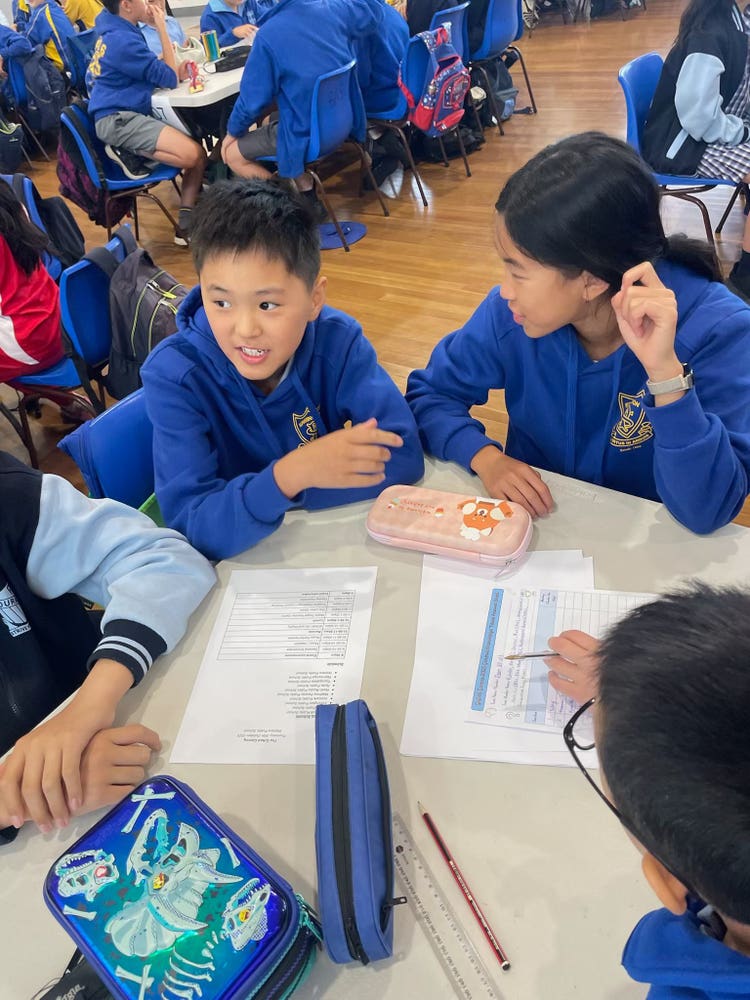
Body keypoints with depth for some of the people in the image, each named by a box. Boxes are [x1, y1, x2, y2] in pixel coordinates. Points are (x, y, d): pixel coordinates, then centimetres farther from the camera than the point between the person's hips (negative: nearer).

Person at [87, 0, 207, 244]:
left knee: (198, 152, 4)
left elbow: (151, 71, 20)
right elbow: (169, 78, -13)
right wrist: (161, 28, -6)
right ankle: (130, 154, -10)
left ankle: (185, 225, -2)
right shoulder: (123, 40, -17)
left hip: (127, 114, 10)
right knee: (191, 154, -27)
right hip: (118, 120, -10)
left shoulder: (117, 32, 15)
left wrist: (175, 72, -1)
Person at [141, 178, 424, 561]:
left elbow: (403, 455, -19)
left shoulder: (338, 341, -14)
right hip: (237, 562, -1)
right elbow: (191, 527, -25)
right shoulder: (174, 375, -19)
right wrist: (287, 475, -41)